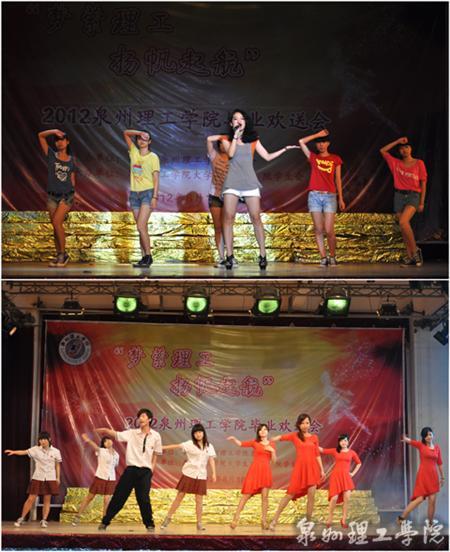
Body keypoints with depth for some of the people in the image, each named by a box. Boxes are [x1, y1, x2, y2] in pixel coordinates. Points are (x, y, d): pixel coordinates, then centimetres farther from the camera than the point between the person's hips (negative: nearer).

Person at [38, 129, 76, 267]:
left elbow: (72, 180, 10)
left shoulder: (71, 160, 4)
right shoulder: (51, 155, 2)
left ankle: (63, 254, -6)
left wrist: (72, 197, 10)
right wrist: (54, 131, -16)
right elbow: (41, 135, -4)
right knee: (56, 226, 4)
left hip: (66, 196, -2)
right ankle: (59, 255, 13)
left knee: (57, 222, -16)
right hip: (52, 196, 2)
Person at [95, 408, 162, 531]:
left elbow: (155, 454, 12)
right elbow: (115, 434, -7)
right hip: (131, 469, 1)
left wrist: (152, 470, 4)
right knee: (118, 496, 1)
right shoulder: (131, 433, 3)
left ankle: (149, 524, 11)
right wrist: (105, 430, -27)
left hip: (145, 471, -1)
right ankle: (105, 521, 11)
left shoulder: (155, 436, 4)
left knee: (143, 498, -7)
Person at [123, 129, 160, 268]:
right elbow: (126, 133, 14)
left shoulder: (153, 157, 0)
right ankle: (145, 257, 5)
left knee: (141, 226, -16)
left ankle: (148, 256, -11)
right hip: (134, 193, 5)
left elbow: (156, 178, -4)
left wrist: (155, 197, -12)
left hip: (147, 193, -5)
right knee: (142, 228, 4)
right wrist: (139, 132, -3)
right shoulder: (134, 152, 11)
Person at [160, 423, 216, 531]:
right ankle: (168, 518, 10)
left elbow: (211, 460, 4)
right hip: (188, 474, -2)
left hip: (201, 476, 2)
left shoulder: (209, 446, 6)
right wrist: (161, 447, -13)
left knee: (199, 500, 2)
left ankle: (199, 523, 9)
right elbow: (176, 446, -7)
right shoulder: (189, 444, -3)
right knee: (179, 497, 2)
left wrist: (213, 473, -5)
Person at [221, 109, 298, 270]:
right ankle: (229, 256, -8)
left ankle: (262, 255, -4)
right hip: (232, 183, -1)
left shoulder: (253, 140, 14)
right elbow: (230, 154, -11)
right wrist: (236, 135, -6)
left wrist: (285, 149, 12)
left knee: (256, 218, -6)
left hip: (250, 183, 1)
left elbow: (267, 157, 13)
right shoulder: (227, 140, 9)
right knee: (228, 218, -9)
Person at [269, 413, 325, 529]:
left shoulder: (314, 438, 8)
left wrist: (322, 470, 9)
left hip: (312, 468, 2)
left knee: (311, 496, -2)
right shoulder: (295, 436, 3)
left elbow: (317, 455, 11)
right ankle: (275, 520, 3)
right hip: (299, 468, -2)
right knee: (290, 494, -3)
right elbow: (280, 437, 4)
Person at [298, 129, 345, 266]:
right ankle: (323, 258, 0)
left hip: (330, 196, -1)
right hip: (314, 196, 1)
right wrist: (318, 134, 8)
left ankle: (332, 257, 8)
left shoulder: (335, 159, 13)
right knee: (318, 230, -3)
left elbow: (338, 179, 13)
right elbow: (301, 142, 5)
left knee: (329, 230, -8)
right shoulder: (313, 157, 13)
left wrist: (341, 199, 9)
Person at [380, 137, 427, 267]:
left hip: (413, 196, -4)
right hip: (399, 196, 4)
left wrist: (422, 202, -2)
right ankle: (410, 257, 4)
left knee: (403, 222, -25)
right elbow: (382, 151, 9)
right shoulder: (396, 163, 12)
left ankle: (415, 250, -13)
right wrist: (397, 141, 6)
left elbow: (423, 183, 3)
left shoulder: (419, 163, 3)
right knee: (404, 227, 1)